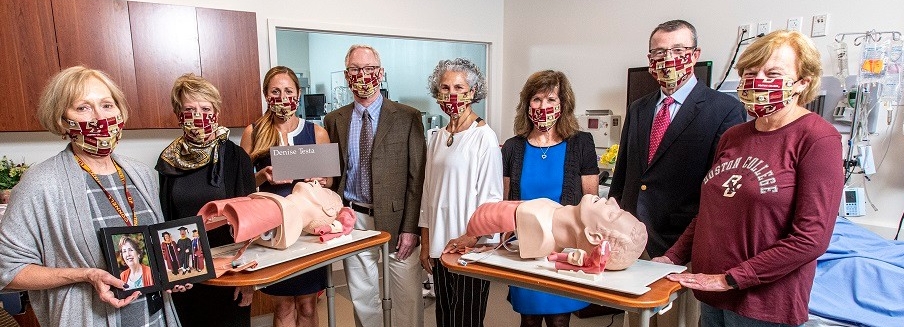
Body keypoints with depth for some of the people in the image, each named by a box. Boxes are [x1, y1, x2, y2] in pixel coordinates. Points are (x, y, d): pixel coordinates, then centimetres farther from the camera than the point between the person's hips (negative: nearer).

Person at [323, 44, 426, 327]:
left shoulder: (407, 117, -2)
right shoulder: (334, 121, 7)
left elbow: (417, 176, -4)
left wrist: (410, 228, -10)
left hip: (396, 219, -2)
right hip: (352, 220, 3)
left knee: (408, 297, 2)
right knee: (362, 298, 13)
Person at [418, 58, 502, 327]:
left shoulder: (484, 137, -9)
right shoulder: (435, 137, 10)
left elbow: (491, 197, -10)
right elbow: (428, 192, 13)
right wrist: (425, 244, 11)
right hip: (439, 246, 6)